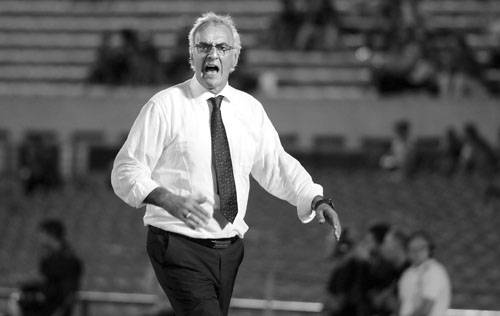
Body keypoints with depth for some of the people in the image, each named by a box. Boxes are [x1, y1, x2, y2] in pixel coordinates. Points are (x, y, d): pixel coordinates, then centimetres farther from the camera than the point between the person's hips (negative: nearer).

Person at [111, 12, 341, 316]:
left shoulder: (250, 109, 9)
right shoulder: (165, 106, -6)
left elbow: (276, 166, 12)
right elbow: (126, 172, -7)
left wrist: (317, 200, -7)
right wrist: (168, 199, -25)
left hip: (229, 249, 5)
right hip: (181, 247, -5)